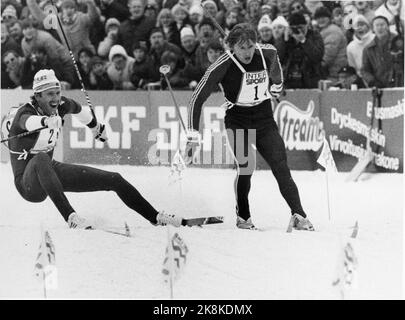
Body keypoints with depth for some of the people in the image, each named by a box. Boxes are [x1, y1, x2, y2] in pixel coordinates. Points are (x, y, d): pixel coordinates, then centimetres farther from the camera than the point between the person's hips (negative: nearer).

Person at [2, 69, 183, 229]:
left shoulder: (62, 105, -5)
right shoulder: (24, 113, -23)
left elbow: (81, 111, 19)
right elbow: (28, 122, -50)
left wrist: (97, 128, 38)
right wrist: (47, 121, -72)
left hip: (51, 170, 7)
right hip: (29, 183, -7)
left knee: (115, 180, 2)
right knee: (41, 159, -42)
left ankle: (155, 217, 17)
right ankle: (70, 217, -47)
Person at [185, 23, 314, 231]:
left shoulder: (268, 53, -10)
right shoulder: (223, 66, -20)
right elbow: (197, 99, -17)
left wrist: (276, 87, 27)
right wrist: (193, 135, -19)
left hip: (265, 120, 3)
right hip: (237, 122, -3)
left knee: (281, 169, -8)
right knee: (246, 167, -19)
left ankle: (299, 216, -4)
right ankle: (243, 217, 0)